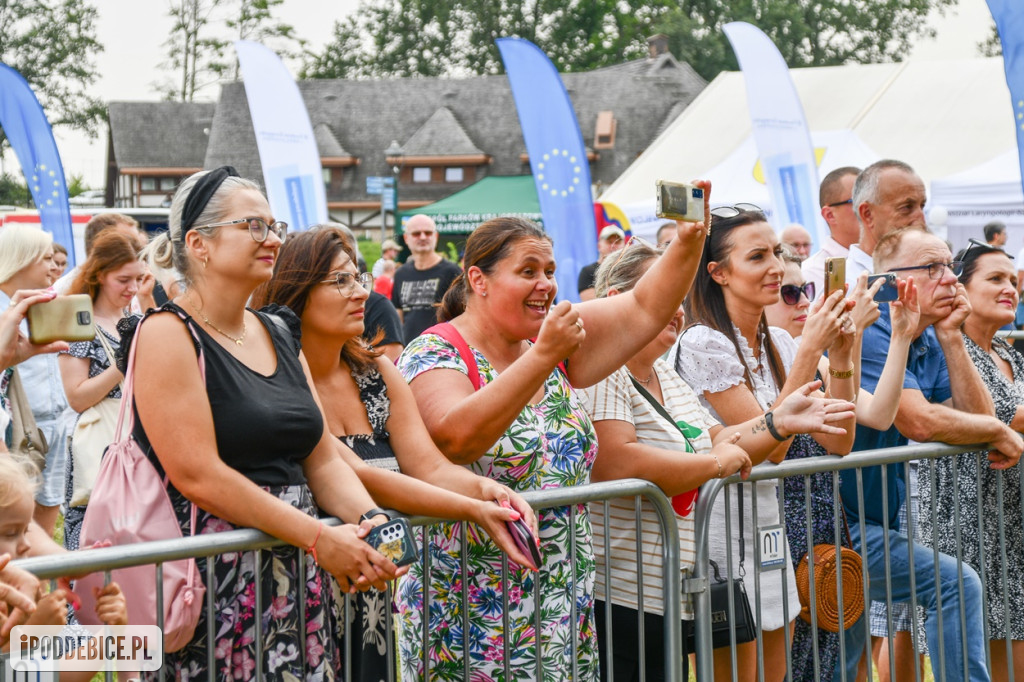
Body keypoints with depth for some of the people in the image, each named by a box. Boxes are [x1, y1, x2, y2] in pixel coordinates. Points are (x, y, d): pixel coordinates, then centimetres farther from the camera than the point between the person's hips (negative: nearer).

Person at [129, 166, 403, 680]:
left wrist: (370, 520, -8)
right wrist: (319, 538, -18)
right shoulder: (168, 334, -8)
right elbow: (199, 475, -17)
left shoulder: (279, 333, 14)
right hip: (213, 576, -6)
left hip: (296, 579, 6)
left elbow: (322, 458, 12)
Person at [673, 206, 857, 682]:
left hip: (769, 529, 8)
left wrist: (840, 356, -6)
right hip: (723, 536, -7)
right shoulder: (703, 343, -15)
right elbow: (771, 445, -20)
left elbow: (837, 441, 5)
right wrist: (809, 349, -20)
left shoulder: (778, 343, 8)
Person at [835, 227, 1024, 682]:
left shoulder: (929, 342, 11)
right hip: (836, 524, -9)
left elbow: (978, 417, 3)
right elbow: (919, 422, -27)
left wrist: (950, 337, -5)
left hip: (872, 521, 9)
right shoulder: (870, 331, -17)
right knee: (956, 585, -17)